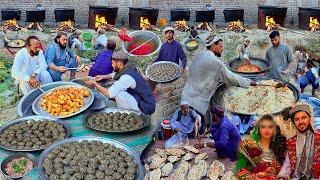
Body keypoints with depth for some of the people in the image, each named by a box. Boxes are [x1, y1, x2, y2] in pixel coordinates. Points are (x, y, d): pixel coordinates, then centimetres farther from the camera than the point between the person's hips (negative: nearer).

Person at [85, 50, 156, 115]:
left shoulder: (127, 77, -25)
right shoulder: (127, 68, 2)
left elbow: (109, 93, -24)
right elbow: (114, 75, 26)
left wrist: (95, 84, -11)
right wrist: (103, 77, 9)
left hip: (145, 108, -9)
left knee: (118, 93, -22)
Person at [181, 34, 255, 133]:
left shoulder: (198, 56, 11)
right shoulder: (215, 62, -14)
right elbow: (230, 78, -7)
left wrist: (218, 80, 16)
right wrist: (249, 82, 6)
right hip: (196, 102, -9)